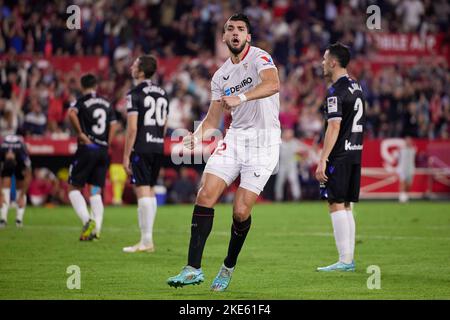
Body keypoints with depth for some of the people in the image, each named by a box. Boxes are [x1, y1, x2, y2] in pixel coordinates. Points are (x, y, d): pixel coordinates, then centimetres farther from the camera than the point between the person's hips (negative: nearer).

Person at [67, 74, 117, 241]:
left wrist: (80, 133, -15)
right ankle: (96, 229, 0)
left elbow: (72, 114, -23)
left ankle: (87, 220, -17)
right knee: (96, 191, 10)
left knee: (74, 187, 3)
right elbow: (113, 125, 8)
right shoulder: (107, 103, 13)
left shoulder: (82, 101, -3)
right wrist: (107, 144, 9)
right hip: (103, 151, 5)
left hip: (87, 148, -5)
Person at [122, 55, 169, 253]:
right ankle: (147, 237, 17)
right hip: (158, 148, 7)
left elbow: (132, 128, -14)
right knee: (150, 191, 14)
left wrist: (126, 156, -11)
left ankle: (146, 240, -9)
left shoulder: (135, 94, -10)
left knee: (143, 191, -7)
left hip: (141, 148, -7)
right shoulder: (162, 94, 13)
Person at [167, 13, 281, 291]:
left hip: (264, 142, -6)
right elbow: (213, 120, 16)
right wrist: (197, 136, -4)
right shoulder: (221, 76, 14)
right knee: (205, 196, -11)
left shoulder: (259, 57, -7)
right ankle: (194, 269, -9)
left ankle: (228, 268, 14)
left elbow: (273, 84, -28)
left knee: (241, 212, -10)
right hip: (234, 139, 6)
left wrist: (241, 97, -43)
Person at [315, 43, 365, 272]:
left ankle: (344, 260, -8)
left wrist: (323, 161, -20)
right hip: (355, 153, 9)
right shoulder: (356, 87, 14)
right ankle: (349, 259, 13)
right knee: (346, 206, 12)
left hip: (339, 156, -9)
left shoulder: (336, 91, -13)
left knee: (336, 205, -6)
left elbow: (334, 127, -20)